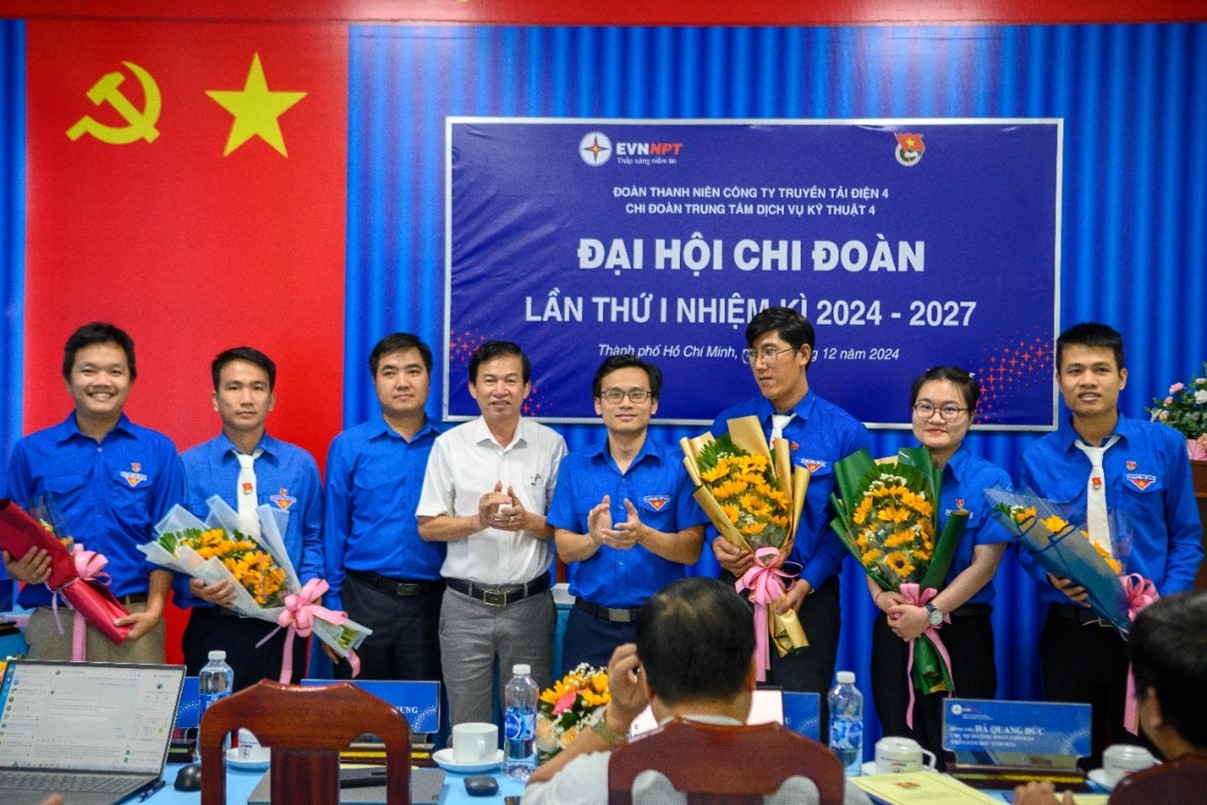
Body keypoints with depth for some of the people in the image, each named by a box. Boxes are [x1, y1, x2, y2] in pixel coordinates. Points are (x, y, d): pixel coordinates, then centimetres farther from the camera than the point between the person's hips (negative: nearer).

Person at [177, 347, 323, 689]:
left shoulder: (300, 465, 5)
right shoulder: (188, 466, 0)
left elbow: (313, 539, 10)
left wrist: (307, 588, -7)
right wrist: (193, 586, -17)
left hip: (281, 627, 1)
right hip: (212, 627, -1)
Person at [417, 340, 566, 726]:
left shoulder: (550, 444, 3)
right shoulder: (449, 444, 2)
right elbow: (428, 528, 2)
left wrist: (527, 522, -15)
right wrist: (478, 520, -15)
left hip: (530, 603, 0)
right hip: (465, 604, 0)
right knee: (467, 728, 5)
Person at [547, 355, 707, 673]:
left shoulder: (679, 467, -3)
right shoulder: (574, 466, 4)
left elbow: (692, 550, -7)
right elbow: (564, 548, 2)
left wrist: (643, 535, -24)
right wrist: (595, 539, -19)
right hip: (591, 623, 2)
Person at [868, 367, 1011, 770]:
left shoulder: (991, 481, -2)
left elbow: (984, 566, -8)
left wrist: (931, 612, -18)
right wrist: (880, 595, -14)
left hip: (962, 634, -2)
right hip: (894, 631, 3)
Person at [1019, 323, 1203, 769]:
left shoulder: (1164, 446, -2)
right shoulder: (1038, 459, -2)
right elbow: (1027, 546, 4)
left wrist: (1164, 606, -10)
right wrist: (1052, 575, -16)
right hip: (1071, 631, 0)